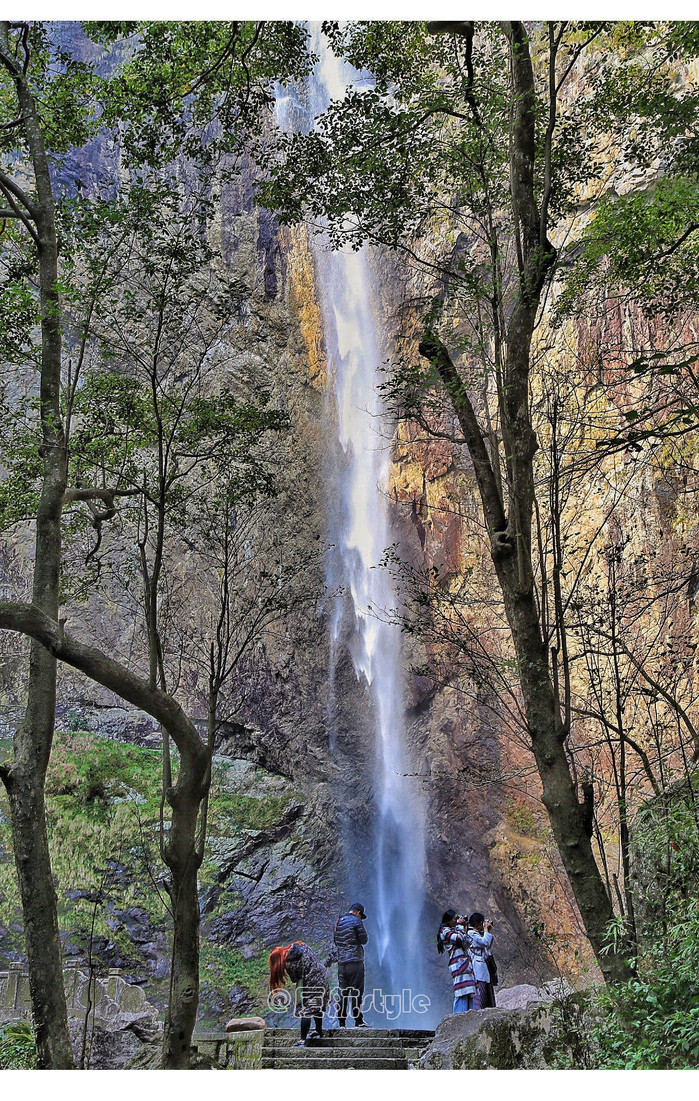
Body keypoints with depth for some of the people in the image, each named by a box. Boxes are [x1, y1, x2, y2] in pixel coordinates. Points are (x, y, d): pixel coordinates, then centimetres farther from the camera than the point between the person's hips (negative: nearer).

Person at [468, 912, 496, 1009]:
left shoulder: (478, 933, 20)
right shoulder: (471, 933, -9)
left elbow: (488, 945, 25)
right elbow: (485, 942, -19)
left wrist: (489, 931, 20)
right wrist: (486, 930, -6)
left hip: (484, 967, 10)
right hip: (478, 966, -10)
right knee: (479, 991, -14)